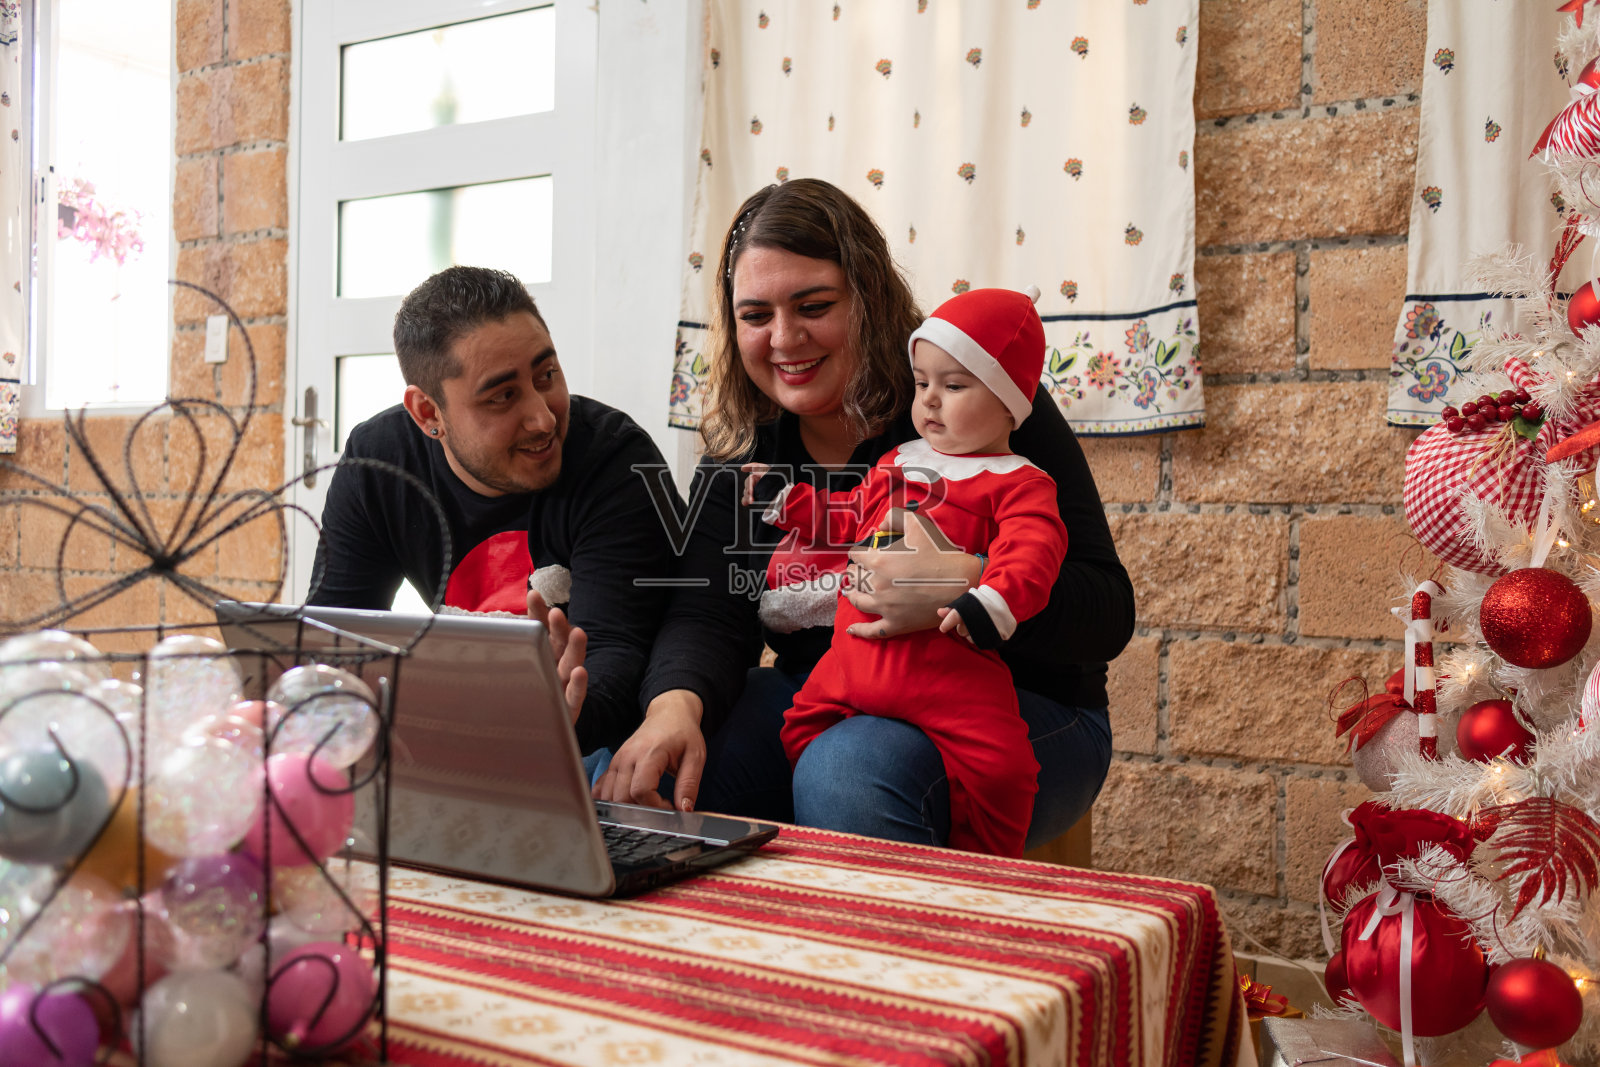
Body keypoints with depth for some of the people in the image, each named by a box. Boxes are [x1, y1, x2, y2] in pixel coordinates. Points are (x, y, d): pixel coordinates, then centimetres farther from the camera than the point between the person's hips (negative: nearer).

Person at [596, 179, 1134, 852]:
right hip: (819, 696, 4)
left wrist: (962, 588, -33)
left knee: (846, 773, -35)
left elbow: (1107, 611, -15)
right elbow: (705, 617, -8)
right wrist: (674, 706, -31)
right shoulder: (741, 446, 4)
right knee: (643, 774, -22)